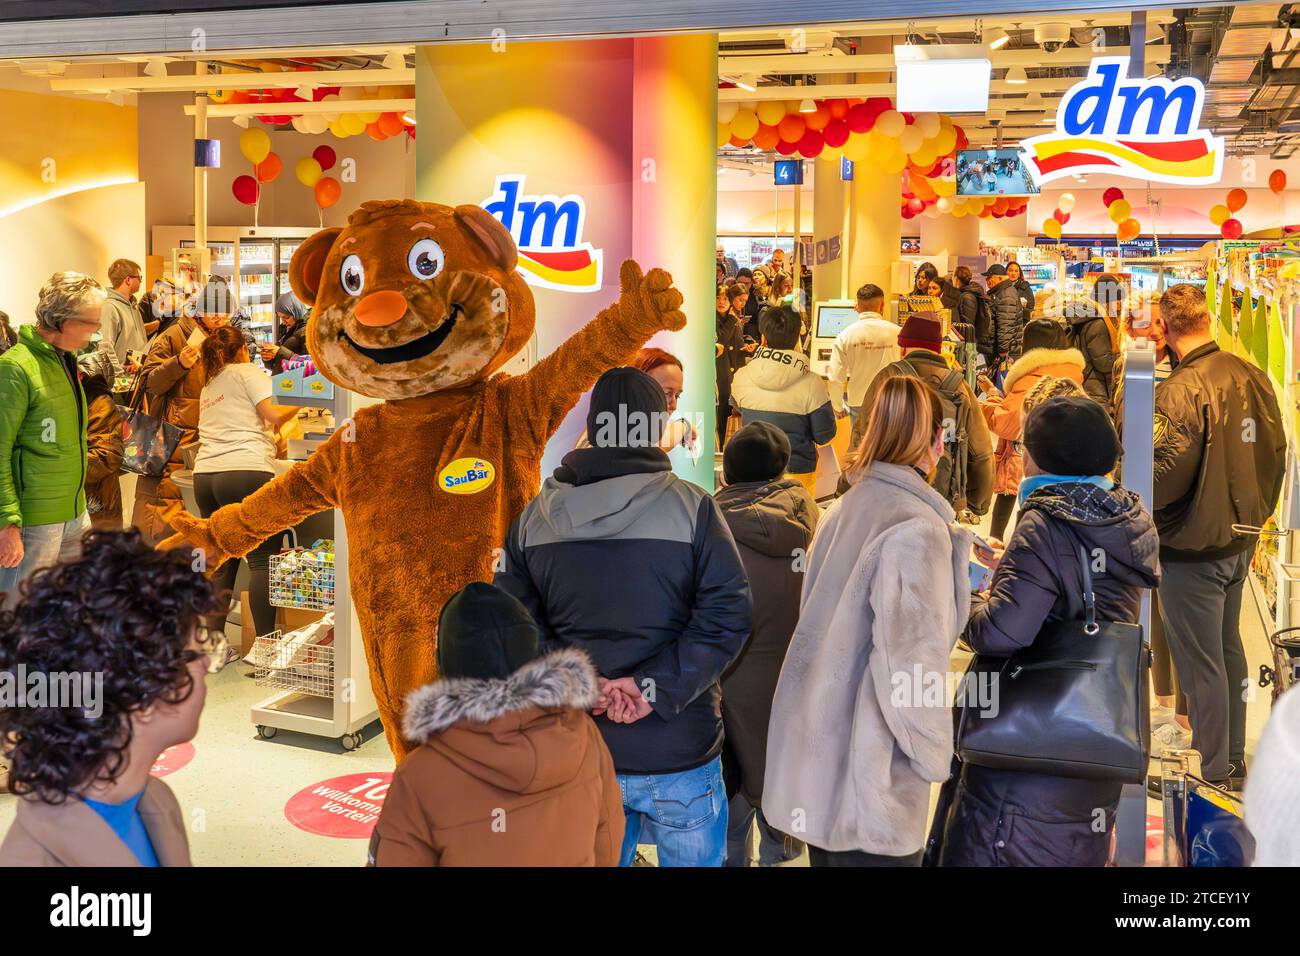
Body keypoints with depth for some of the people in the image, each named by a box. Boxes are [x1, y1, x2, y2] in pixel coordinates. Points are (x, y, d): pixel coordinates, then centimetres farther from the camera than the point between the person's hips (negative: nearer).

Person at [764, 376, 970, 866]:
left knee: (829, 855, 20)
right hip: (865, 777, -7)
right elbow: (908, 663, -21)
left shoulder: (842, 510, 5)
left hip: (816, 753, 8)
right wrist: (932, 754, -9)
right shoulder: (918, 527, -18)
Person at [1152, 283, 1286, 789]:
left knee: (1201, 662, 4)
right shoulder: (1253, 376, 1)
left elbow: (1168, 474, -26)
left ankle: (1215, 773, 17)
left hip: (1193, 548, -8)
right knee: (1228, 647, 21)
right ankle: (1234, 760, 35)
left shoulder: (1180, 390, -23)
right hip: (1240, 538, 8)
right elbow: (1275, 450, 10)